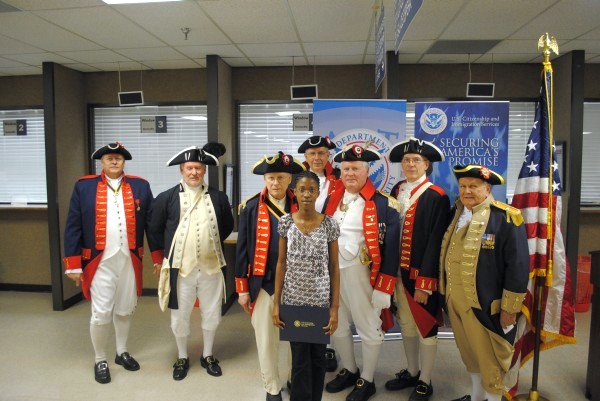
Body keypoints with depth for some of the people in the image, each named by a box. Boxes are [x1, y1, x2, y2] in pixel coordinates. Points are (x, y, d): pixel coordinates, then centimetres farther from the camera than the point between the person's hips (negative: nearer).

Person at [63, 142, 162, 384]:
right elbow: (73, 227, -2)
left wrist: (158, 258, 3)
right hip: (100, 262, -2)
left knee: (125, 310, 15)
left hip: (130, 261, 2)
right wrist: (73, 264, -5)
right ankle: (100, 361, 25)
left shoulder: (140, 186, 2)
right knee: (101, 314, 2)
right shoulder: (84, 187, -2)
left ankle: (122, 353, 36)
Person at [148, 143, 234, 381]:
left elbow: (227, 226, 12)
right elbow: (155, 229, 6)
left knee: (212, 314, 13)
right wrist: (167, 253, 8)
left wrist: (212, 244, 9)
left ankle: (208, 356, 34)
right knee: (179, 316, 12)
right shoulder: (166, 198, -4)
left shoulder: (218, 197, 0)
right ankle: (182, 358, 33)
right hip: (180, 268, -1)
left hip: (211, 267, 2)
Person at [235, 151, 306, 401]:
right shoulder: (251, 208, -4)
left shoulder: (301, 206, -2)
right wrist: (242, 288, 0)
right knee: (266, 341, 11)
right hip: (263, 285, 0)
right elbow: (242, 249, -1)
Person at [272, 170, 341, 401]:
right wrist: (276, 303, 0)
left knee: (318, 356, 14)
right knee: (300, 359, 8)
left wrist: (335, 307, -4)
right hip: (293, 300, 0)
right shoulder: (286, 222, -2)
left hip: (320, 300, 0)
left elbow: (334, 267, -2)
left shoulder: (329, 224, -5)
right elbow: (281, 263, 2)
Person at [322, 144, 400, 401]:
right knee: (336, 327, 17)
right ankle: (349, 371, 40)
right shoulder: (332, 199, 5)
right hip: (331, 272, 5)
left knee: (368, 329, 11)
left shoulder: (383, 204, -11)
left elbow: (390, 248, -12)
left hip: (361, 275, -5)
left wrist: (383, 288, -13)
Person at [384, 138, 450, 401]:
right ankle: (412, 372, 37)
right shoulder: (396, 192, 7)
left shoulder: (437, 197, -11)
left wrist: (424, 282, -18)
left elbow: (435, 243, -15)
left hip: (421, 273, -6)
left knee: (426, 325, 9)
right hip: (398, 270, 6)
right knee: (406, 323, 18)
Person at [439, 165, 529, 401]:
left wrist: (509, 308, -13)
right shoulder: (455, 214, 6)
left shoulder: (506, 218, -14)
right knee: (469, 354, 22)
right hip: (455, 301, 7)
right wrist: (447, 293, 14)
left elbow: (518, 266, -14)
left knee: (491, 359, 11)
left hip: (487, 305, -6)